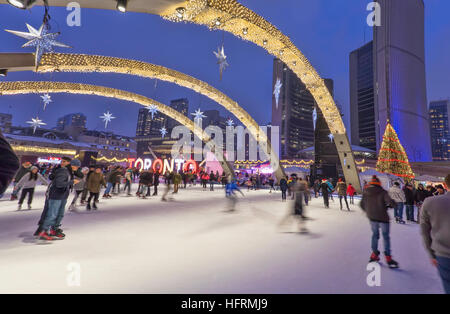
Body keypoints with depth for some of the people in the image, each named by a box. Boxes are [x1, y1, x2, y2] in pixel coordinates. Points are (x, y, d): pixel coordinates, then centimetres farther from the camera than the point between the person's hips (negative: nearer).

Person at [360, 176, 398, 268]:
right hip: (383, 217, -3)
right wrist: (388, 205, 1)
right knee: (386, 236, 9)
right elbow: (391, 202, -22)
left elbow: (362, 205, 5)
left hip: (372, 218, 3)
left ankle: (374, 254, 26)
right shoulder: (383, 192, -13)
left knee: (375, 234, 19)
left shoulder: (365, 192, -2)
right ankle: (388, 258, 13)